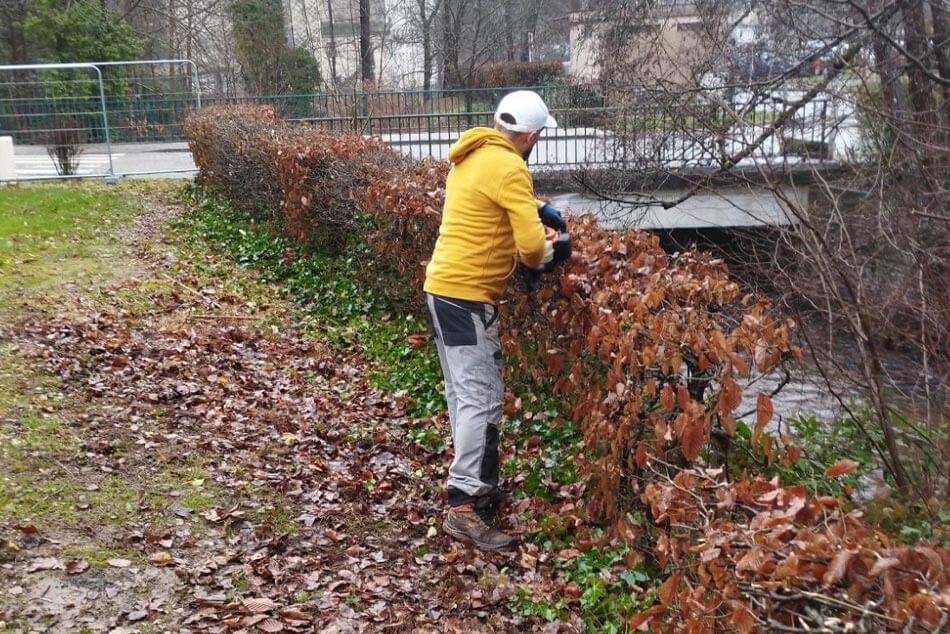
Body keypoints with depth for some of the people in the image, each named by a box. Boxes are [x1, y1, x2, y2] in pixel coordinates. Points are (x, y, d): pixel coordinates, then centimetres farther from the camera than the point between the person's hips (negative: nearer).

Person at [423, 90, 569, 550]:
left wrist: (537, 207, 21)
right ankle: (464, 507, -10)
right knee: (481, 399, -10)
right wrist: (545, 256, 1)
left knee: (465, 394, 14)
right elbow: (531, 246, -21)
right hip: (467, 295, -10)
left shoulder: (472, 156, 14)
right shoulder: (509, 169, -15)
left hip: (446, 287, 10)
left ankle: (476, 485, 24)